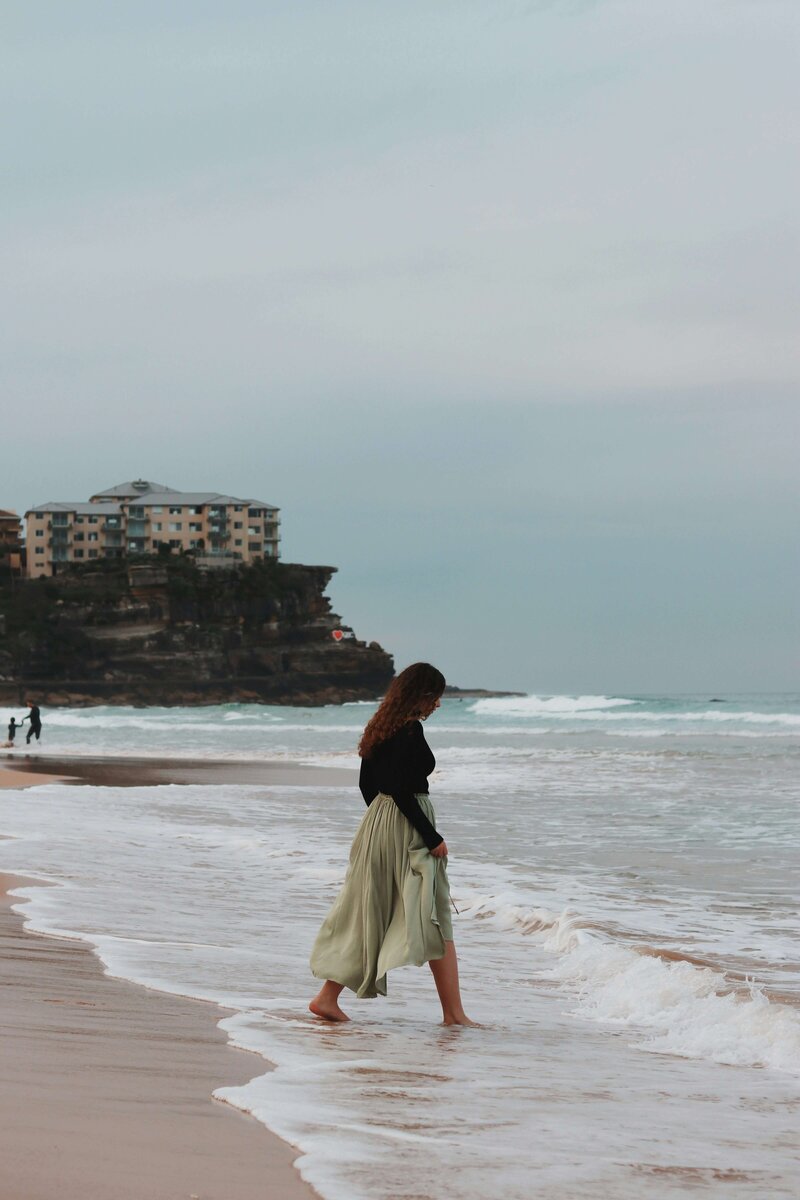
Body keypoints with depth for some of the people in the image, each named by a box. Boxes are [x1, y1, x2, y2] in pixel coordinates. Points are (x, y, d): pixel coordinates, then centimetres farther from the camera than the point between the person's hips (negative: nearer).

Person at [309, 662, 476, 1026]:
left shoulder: (381, 727, 10)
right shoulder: (410, 730, -17)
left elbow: (367, 784, 17)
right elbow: (401, 790, -22)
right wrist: (433, 839, -17)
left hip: (376, 823, 9)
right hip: (407, 832, -9)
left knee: (364, 916, 13)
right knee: (435, 921, -1)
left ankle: (327, 997, 12)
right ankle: (453, 1011, 2)